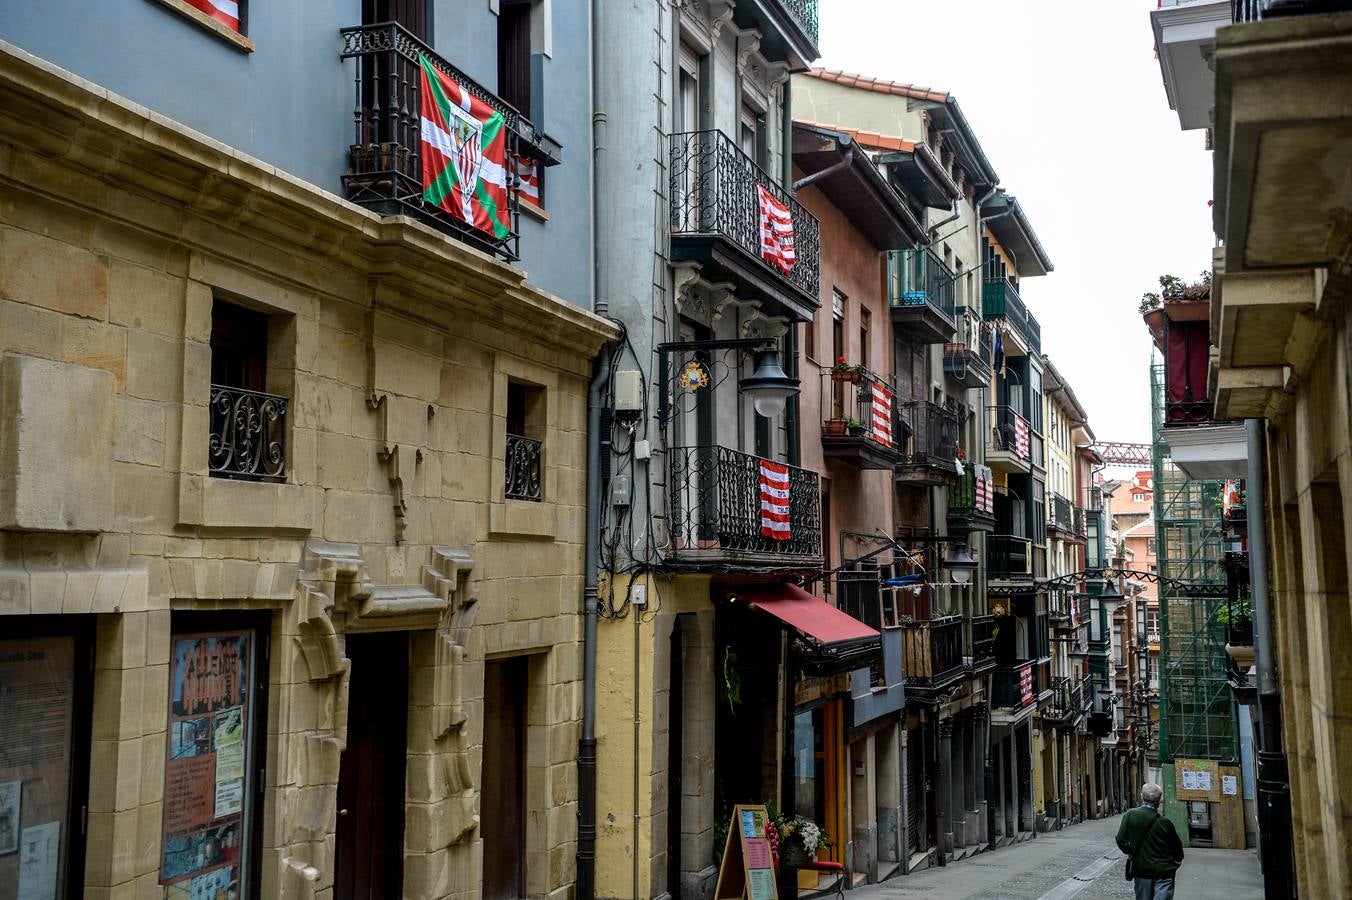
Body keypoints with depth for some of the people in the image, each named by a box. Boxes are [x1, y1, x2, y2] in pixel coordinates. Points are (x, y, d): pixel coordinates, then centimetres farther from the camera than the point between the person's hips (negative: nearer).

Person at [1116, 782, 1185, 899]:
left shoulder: (1130, 816, -11)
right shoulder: (1165, 823, -15)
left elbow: (1121, 840, -9)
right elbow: (1177, 845, -3)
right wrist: (1178, 859, 18)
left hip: (1140, 869, 2)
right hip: (1164, 872, -2)